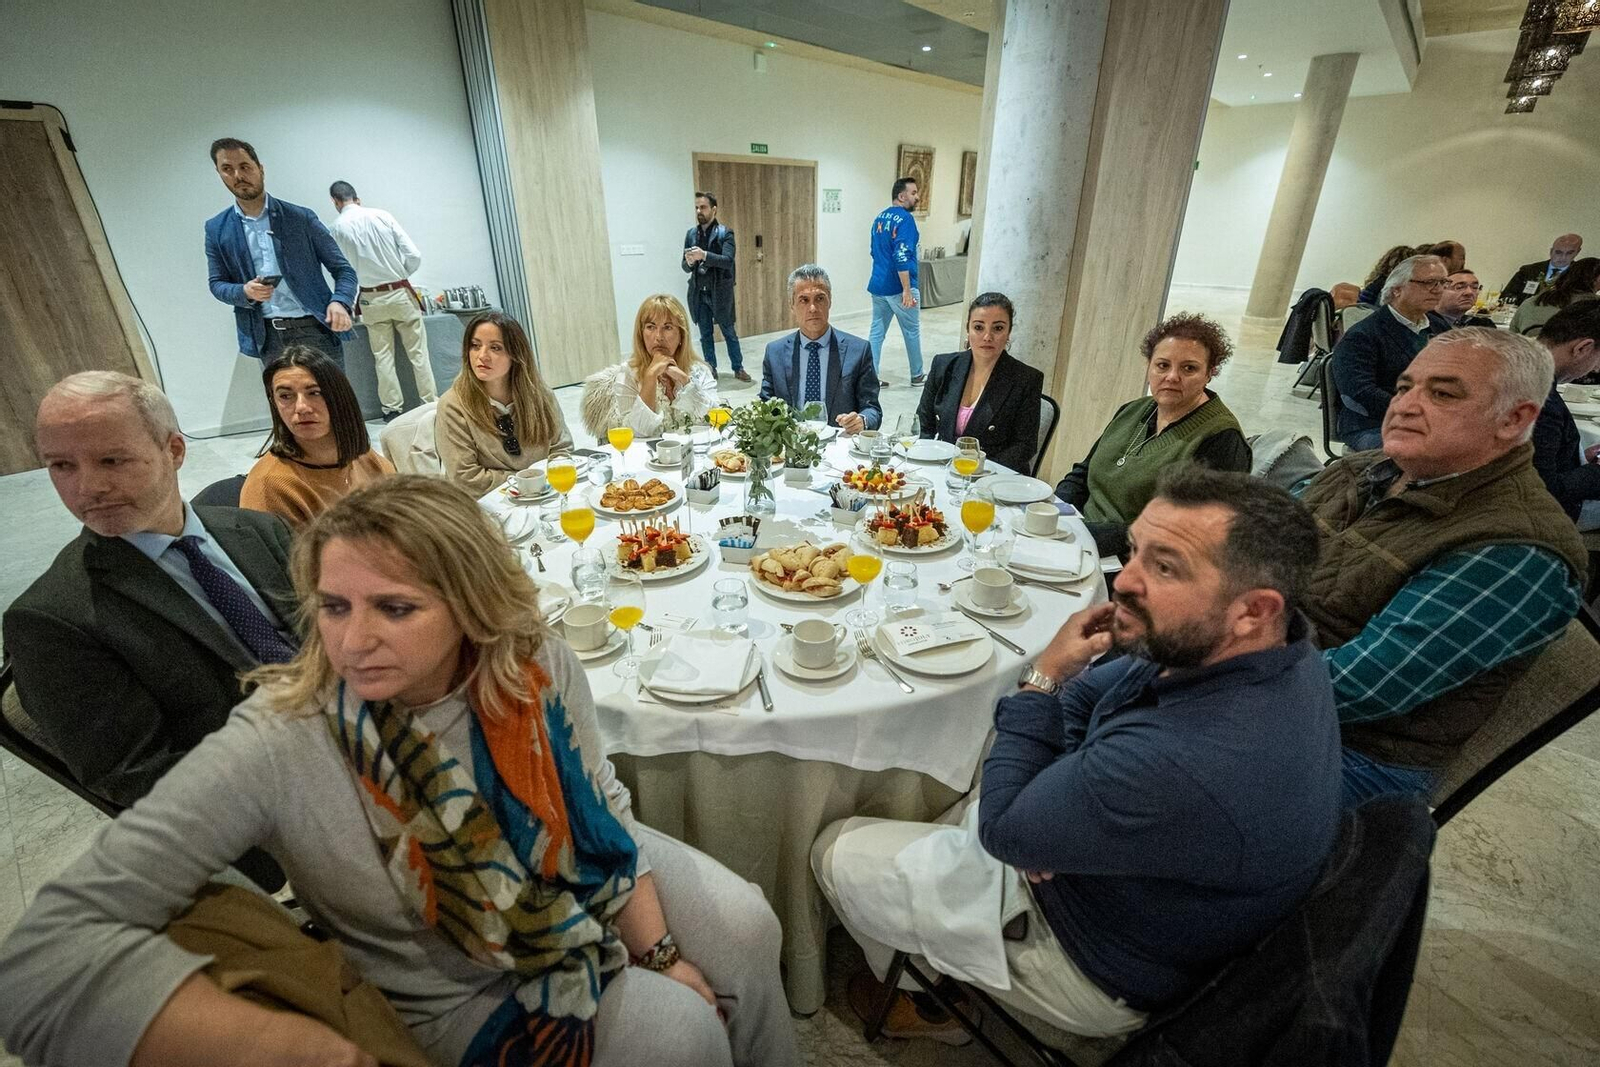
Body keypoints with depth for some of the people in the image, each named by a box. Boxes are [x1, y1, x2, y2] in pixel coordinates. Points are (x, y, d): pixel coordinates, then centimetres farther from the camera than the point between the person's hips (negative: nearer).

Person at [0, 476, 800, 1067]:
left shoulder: (540, 667, -21)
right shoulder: (278, 745, -31)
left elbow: (601, 805, -8)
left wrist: (661, 950, -8)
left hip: (580, 881, 4)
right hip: (455, 991, -3)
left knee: (745, 927, 1)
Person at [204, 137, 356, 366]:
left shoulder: (301, 218, 3)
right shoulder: (216, 229, 10)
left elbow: (343, 268, 2)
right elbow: (217, 283, 14)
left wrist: (340, 302, -19)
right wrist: (245, 291, -10)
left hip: (313, 330, -2)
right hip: (268, 338, 3)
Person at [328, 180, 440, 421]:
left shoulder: (337, 227, -3)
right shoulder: (382, 215, -3)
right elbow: (414, 256, -6)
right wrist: (401, 275, 11)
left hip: (371, 299, 1)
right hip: (400, 293, 0)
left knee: (383, 356, 8)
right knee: (418, 352, 4)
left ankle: (392, 408, 10)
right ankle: (431, 403, 4)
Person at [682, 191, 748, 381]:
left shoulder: (725, 233, -6)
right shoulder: (691, 234, 7)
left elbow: (727, 260, -20)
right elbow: (685, 267, 6)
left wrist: (704, 255, -31)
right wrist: (689, 262, -17)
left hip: (720, 292, -4)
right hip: (698, 293, 4)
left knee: (729, 332, 6)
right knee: (706, 334, 10)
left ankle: (738, 368, 16)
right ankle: (710, 369, 19)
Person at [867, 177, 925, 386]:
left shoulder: (880, 217, 12)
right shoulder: (905, 219, -14)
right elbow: (902, 258, -23)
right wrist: (907, 290, -24)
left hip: (878, 285, 7)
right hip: (897, 288, -7)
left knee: (877, 332, 8)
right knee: (912, 332, 8)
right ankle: (917, 375, 20)